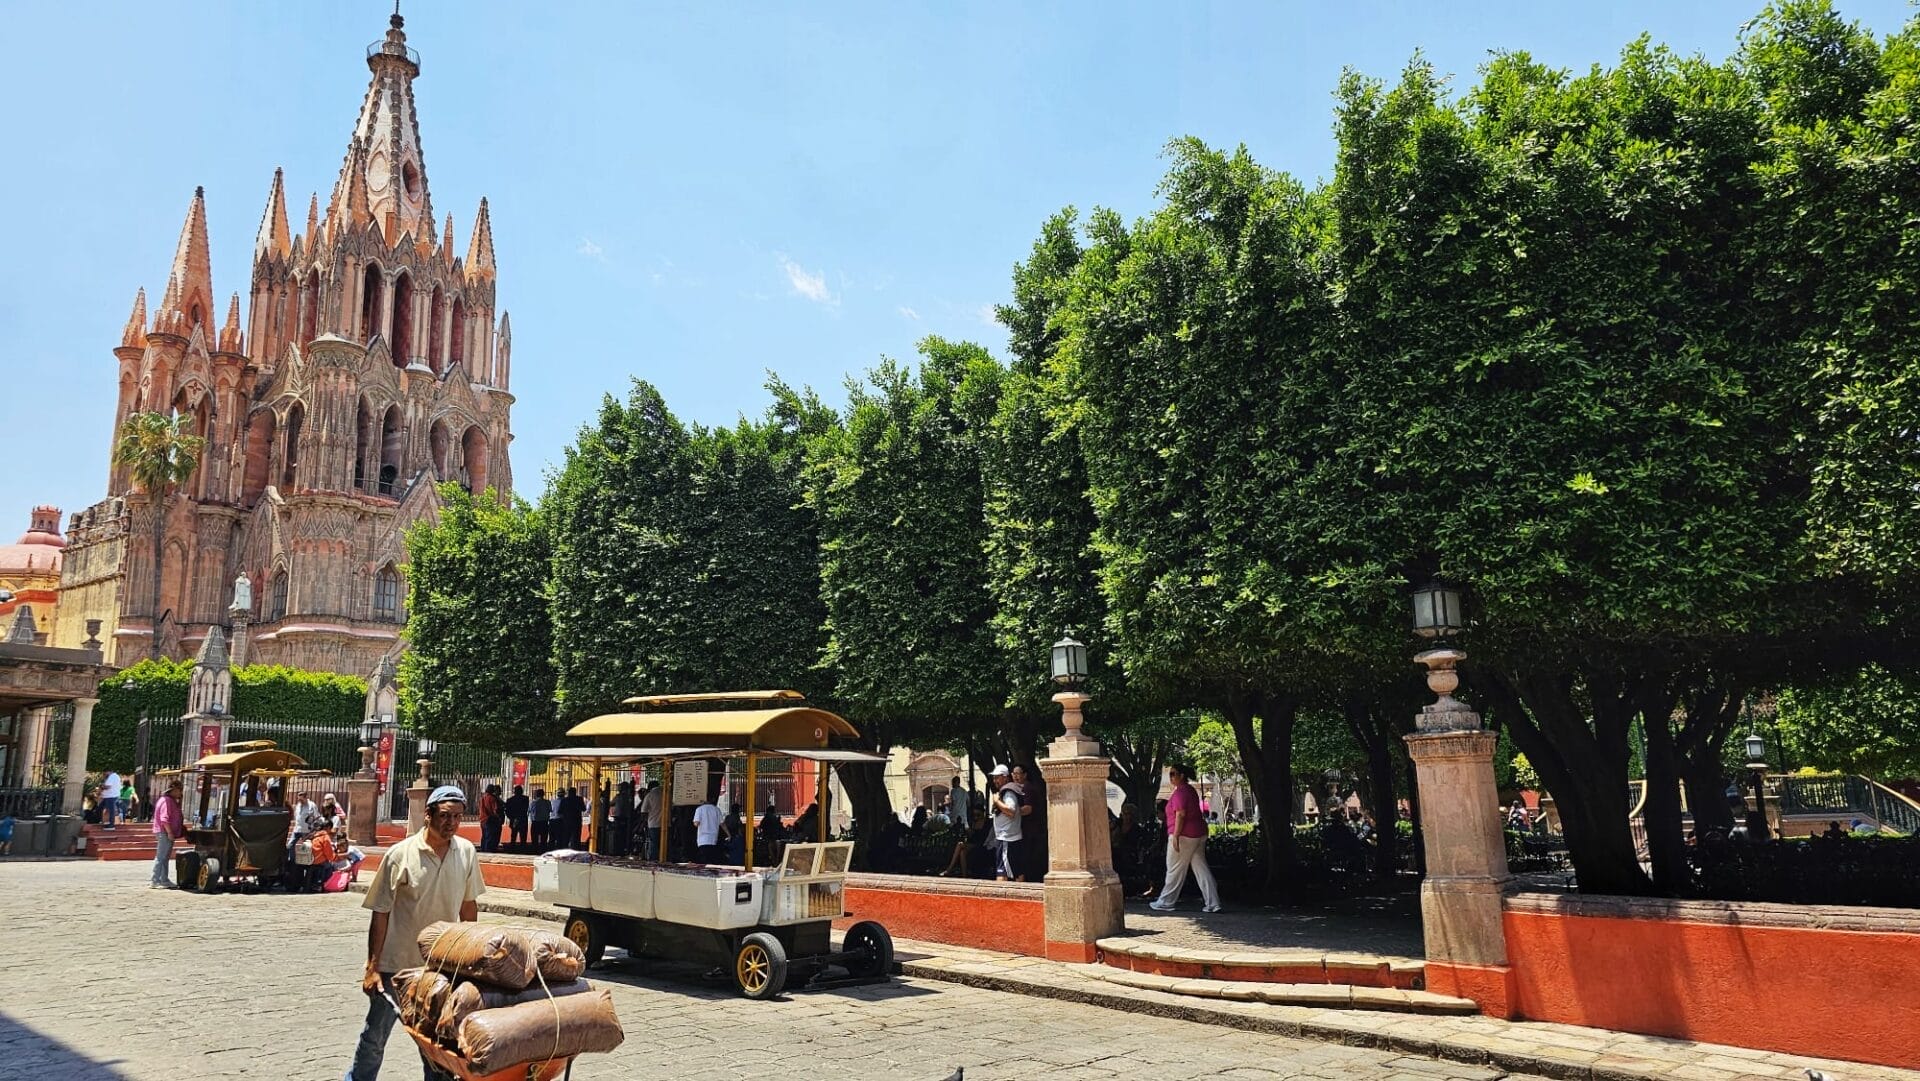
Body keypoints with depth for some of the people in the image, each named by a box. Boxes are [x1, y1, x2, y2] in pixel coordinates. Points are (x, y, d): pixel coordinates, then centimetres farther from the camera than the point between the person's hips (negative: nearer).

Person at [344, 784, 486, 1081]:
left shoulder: (466, 852, -3)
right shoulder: (401, 854, -14)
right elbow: (380, 913, -10)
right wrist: (372, 966, -11)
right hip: (396, 963, -3)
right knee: (375, 1035, 10)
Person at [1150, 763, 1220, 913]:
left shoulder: (1180, 792, -14)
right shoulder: (1190, 790, 16)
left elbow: (1180, 814, -22)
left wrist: (1175, 836, -24)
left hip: (1184, 836, -9)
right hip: (1199, 833, 9)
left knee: (1174, 870, 1)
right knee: (1201, 868, 7)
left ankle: (1165, 902, 9)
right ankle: (1212, 903, 4)